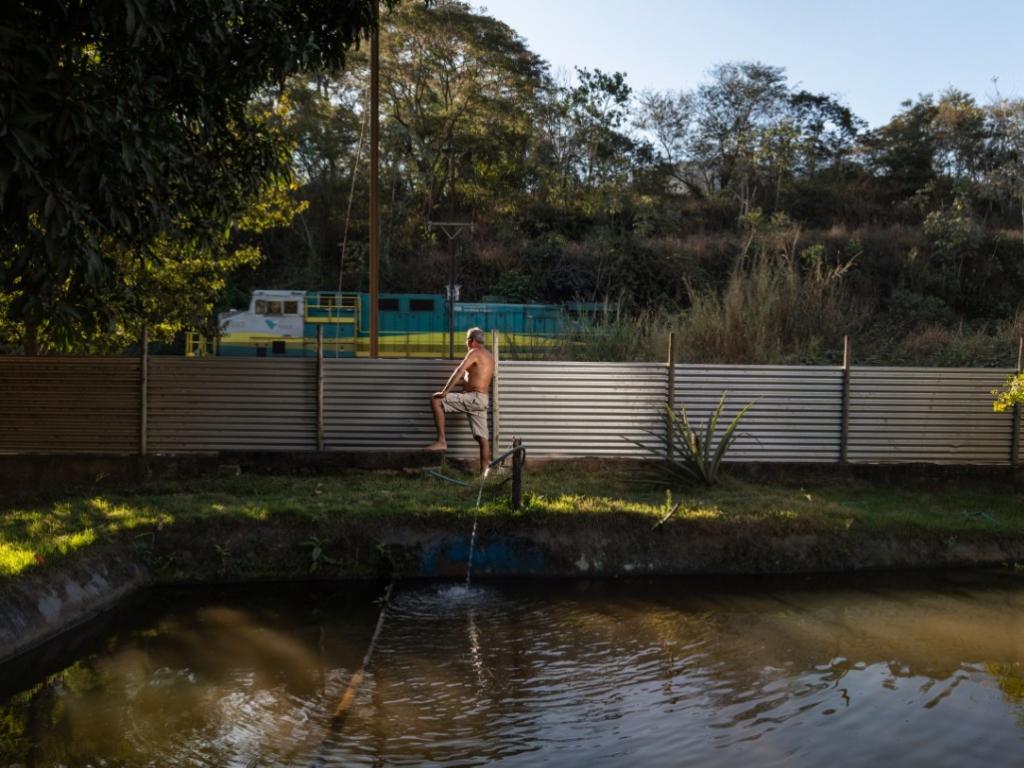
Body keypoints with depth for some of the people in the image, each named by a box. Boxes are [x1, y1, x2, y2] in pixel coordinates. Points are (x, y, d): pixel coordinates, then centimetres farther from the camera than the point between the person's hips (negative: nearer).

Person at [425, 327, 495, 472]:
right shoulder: (489, 356, 20)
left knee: (436, 399, -11)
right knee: (482, 437, 5)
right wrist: (462, 380, 24)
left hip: (474, 398, -9)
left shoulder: (474, 352, -7)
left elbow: (459, 372, -18)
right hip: (482, 400, 9)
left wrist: (445, 392, -19)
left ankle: (441, 441, -13)